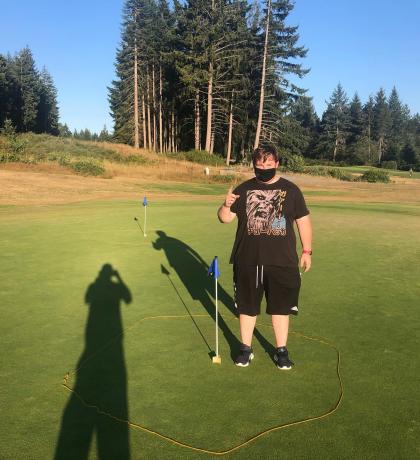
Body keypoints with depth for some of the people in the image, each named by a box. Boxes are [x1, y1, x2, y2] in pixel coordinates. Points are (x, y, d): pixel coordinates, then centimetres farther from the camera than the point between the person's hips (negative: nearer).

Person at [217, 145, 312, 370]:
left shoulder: (290, 189, 3)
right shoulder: (244, 189, 4)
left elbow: (303, 221, 7)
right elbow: (224, 218, 3)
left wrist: (307, 251, 5)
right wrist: (226, 205, -19)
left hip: (282, 261, 0)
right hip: (248, 261, 1)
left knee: (280, 307, 9)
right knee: (247, 306, 11)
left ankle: (281, 350, 25)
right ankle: (246, 348, 28)